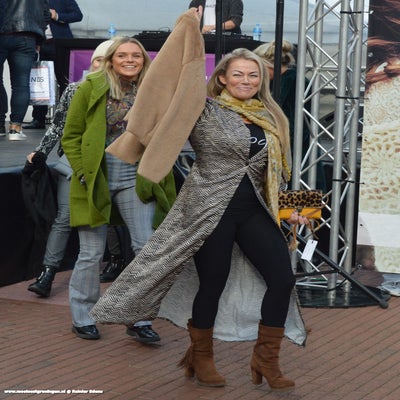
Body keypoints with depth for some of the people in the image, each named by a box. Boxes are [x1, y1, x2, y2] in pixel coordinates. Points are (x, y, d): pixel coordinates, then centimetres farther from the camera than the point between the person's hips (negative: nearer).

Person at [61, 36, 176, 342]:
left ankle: (139, 320, 7)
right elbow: (71, 136, 0)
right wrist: (83, 172, -8)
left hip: (135, 179, 3)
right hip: (96, 179, -2)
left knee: (147, 247, -4)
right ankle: (82, 319, 20)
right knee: (92, 253, 3)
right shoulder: (91, 89, -2)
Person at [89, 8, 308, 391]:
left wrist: (287, 207, 15)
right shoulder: (205, 110, -5)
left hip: (253, 210, 6)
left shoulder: (269, 119, 11)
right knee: (213, 284, 2)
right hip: (209, 211, -5)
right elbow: (181, 75, -17)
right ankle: (201, 358, 24)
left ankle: (266, 359, 10)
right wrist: (189, 28, -16)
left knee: (282, 276, -4)